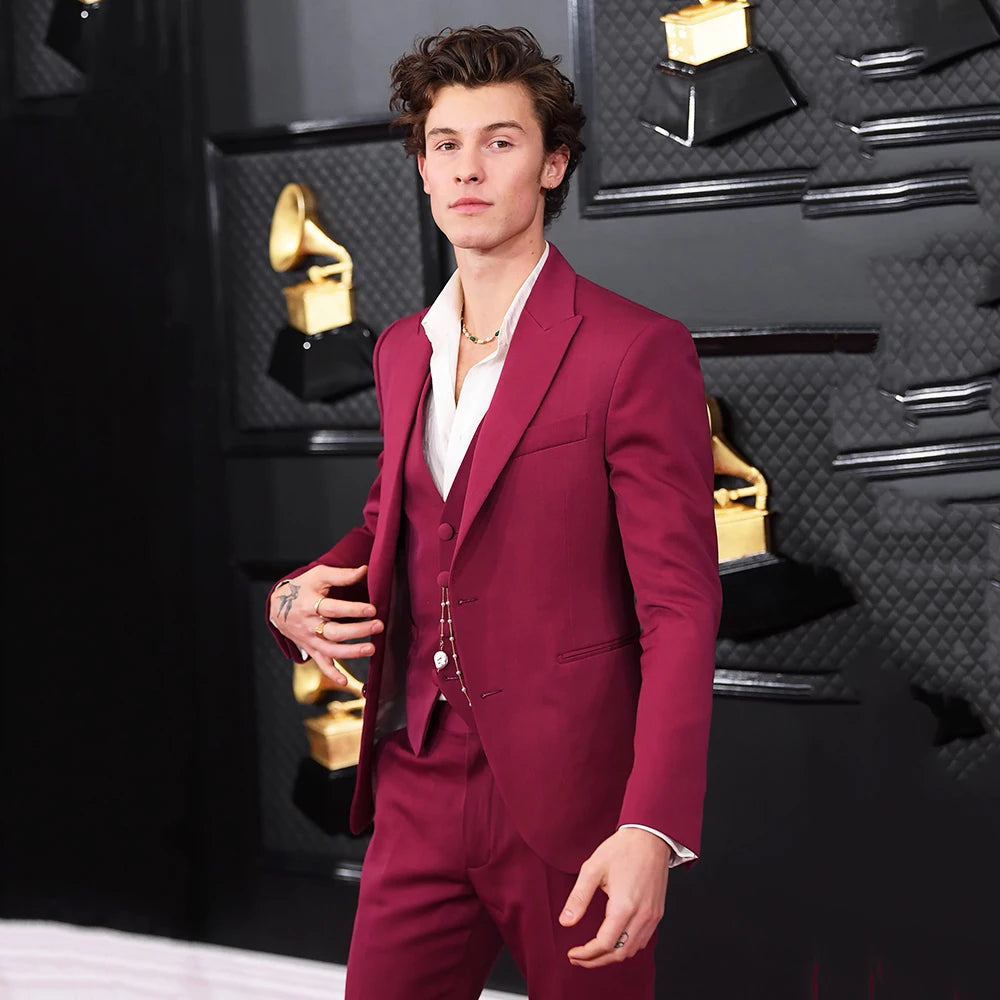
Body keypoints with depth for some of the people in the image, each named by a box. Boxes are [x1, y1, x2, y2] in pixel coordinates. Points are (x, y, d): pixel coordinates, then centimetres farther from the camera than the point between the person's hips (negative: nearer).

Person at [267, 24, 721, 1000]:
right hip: (419, 795, 6)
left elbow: (680, 606, -14)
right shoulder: (402, 350, 11)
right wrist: (297, 596, 5)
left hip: (568, 807, -5)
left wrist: (653, 830, -23)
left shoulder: (636, 350, -11)